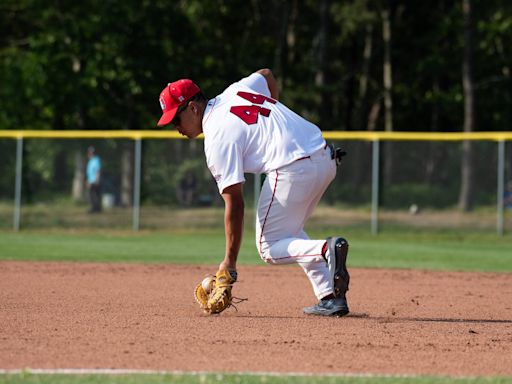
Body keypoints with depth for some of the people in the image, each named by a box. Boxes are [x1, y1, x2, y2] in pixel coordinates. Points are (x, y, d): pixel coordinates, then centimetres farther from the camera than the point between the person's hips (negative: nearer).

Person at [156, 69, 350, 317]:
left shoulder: (217, 139, -9)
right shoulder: (234, 91, 14)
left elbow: (234, 203, -11)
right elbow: (266, 75, 37)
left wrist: (229, 262, -7)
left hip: (292, 171, -9)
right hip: (326, 159, 9)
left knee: (269, 247, 5)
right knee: (289, 234, 23)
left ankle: (326, 249, -23)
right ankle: (331, 298, 9)